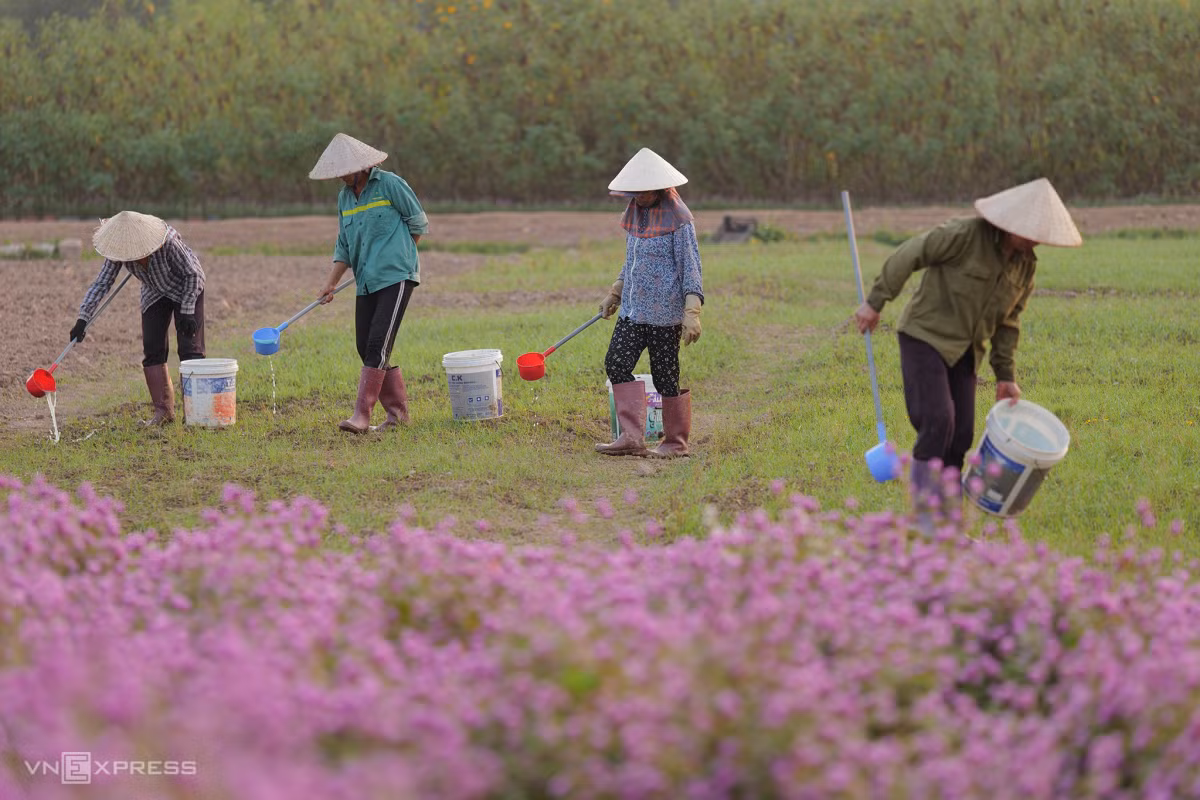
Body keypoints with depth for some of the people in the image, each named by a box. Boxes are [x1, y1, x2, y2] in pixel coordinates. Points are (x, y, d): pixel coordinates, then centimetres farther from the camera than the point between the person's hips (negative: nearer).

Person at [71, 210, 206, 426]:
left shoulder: (168, 242, -36)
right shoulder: (120, 248, -23)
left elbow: (192, 274, -23)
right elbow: (102, 283, -21)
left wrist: (186, 312, -24)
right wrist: (83, 319, -27)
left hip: (187, 289, -5)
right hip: (155, 294, 5)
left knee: (190, 349, -11)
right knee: (152, 349, -4)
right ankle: (163, 410, 0)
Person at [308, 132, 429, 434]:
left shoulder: (390, 184, -6)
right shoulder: (345, 197, 14)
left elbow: (419, 222, 1)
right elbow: (344, 246, 18)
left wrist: (398, 256, 8)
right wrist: (331, 283, 9)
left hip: (396, 277, -7)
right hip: (366, 283, 7)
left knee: (378, 344, -13)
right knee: (365, 347, 4)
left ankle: (362, 415, -16)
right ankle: (398, 410, 13)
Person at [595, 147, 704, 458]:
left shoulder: (678, 218, -12)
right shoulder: (636, 213, 11)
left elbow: (691, 267, -14)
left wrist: (692, 313, -21)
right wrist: (615, 294, 27)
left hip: (665, 313, -8)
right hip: (633, 309, 8)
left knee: (665, 376, -1)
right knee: (617, 364, -3)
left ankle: (676, 442, 13)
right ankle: (632, 437, -2)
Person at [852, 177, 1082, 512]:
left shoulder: (1026, 265, 2)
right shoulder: (965, 235, -20)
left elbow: (1008, 322, 11)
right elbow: (908, 256, -16)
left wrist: (1005, 376, 7)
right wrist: (875, 302, -15)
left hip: (964, 351, 7)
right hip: (925, 336, -7)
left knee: (961, 433, 2)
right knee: (937, 420, -19)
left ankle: (948, 505, 12)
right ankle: (925, 508, -10)